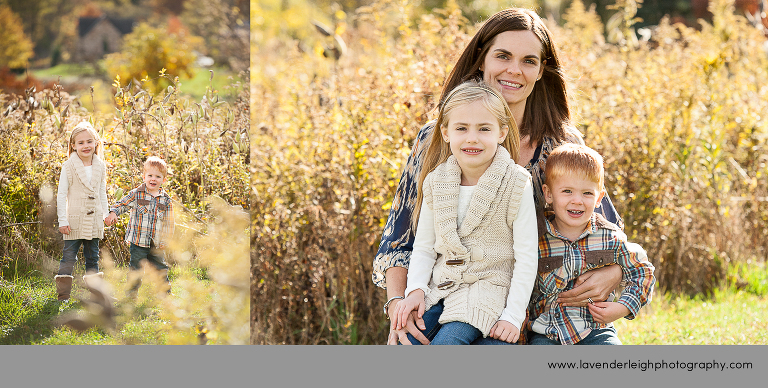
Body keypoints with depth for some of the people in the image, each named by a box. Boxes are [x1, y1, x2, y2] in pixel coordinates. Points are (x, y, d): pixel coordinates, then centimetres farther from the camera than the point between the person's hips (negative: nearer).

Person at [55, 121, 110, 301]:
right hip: (75, 220, -4)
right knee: (69, 258, -4)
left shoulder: (100, 167, 6)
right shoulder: (69, 167, -7)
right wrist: (63, 220, -10)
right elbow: (61, 195, -6)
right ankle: (63, 296, -1)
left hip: (94, 221, 4)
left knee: (93, 258, 11)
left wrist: (106, 215, 13)